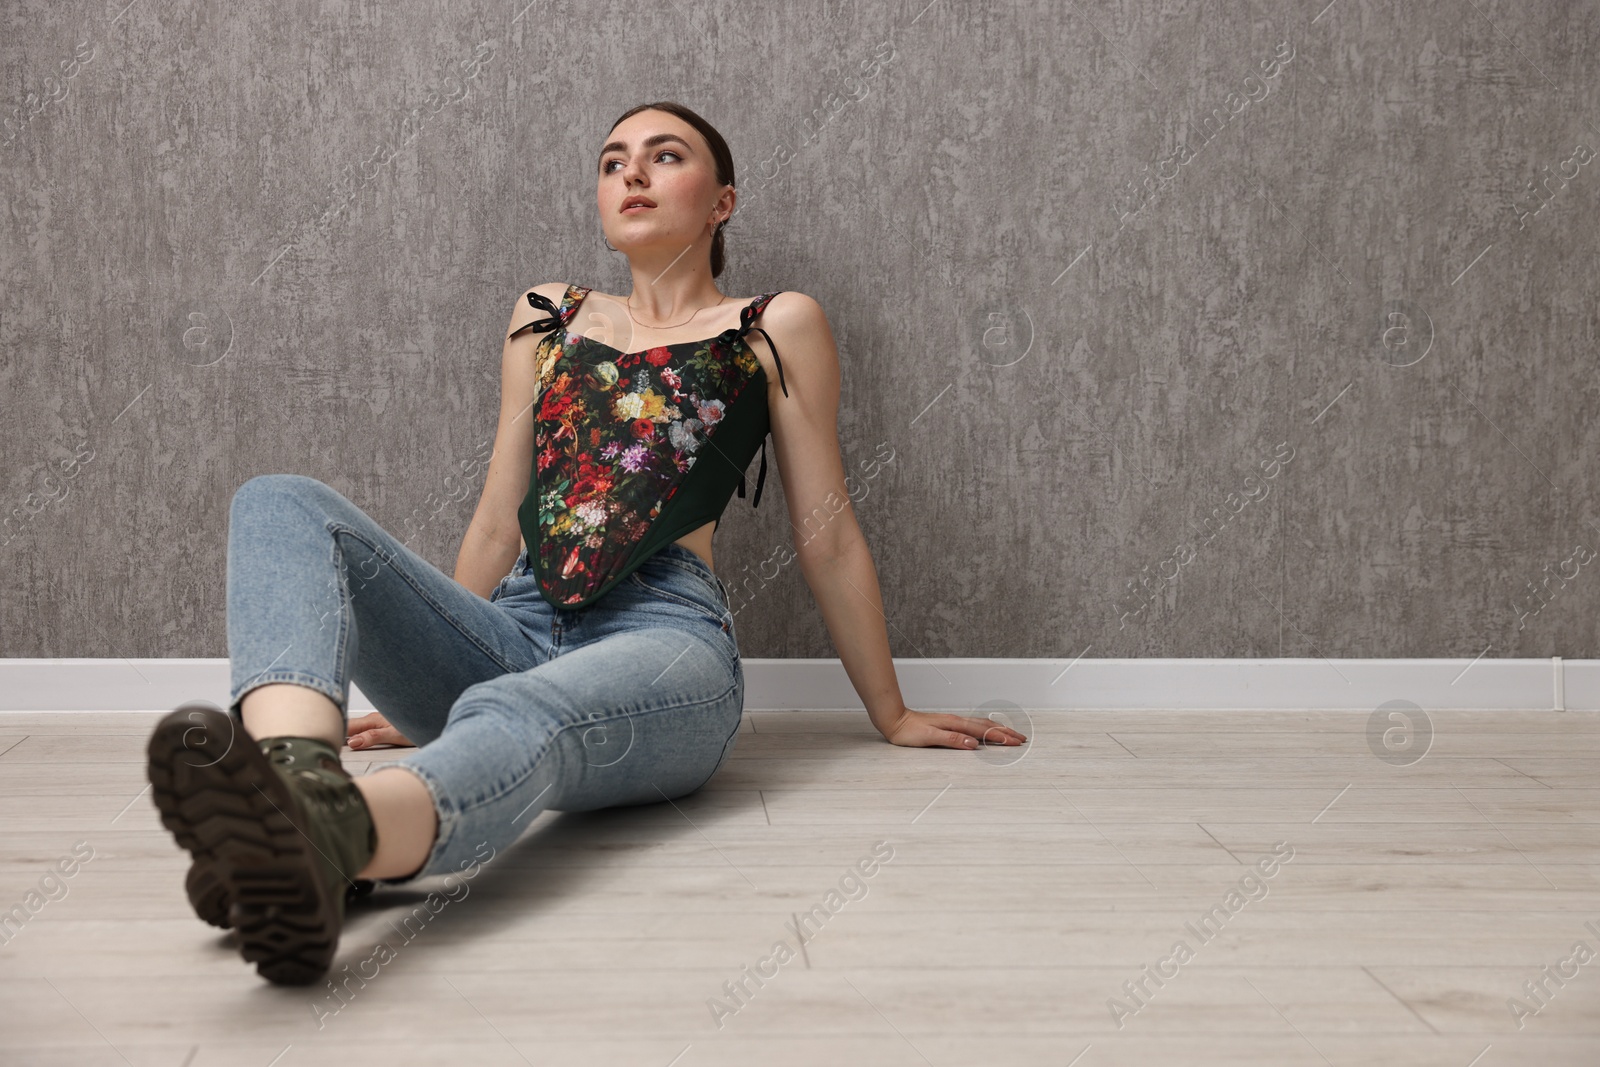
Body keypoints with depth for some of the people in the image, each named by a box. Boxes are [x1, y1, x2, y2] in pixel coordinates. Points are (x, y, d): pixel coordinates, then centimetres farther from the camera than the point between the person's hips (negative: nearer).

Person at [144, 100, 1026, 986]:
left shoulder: (775, 328, 16)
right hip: (516, 632, 5)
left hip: (664, 634, -4)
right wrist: (424, 686, 31)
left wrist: (890, 713, 22)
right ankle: (296, 773, -53)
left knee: (509, 716, -41)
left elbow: (827, 537, 18)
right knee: (281, 503, -21)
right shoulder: (547, 317, 28)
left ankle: (323, 837, -75)